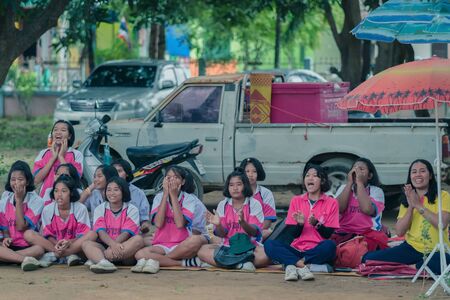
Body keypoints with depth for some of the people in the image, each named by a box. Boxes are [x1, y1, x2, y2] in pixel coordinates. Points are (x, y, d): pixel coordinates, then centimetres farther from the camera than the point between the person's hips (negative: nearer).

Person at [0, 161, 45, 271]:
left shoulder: (36, 201, -2)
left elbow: (21, 227, -9)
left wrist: (19, 200, -10)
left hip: (29, 246, -3)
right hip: (10, 245, 3)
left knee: (40, 249, -37)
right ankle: (24, 259, -44)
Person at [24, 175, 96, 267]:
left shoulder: (80, 208, -6)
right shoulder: (47, 210, -1)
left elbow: (83, 236, -7)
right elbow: (48, 235, -1)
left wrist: (70, 242, -28)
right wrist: (56, 244, -23)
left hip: (74, 244, -1)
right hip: (54, 244, 1)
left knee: (92, 235, -30)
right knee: (29, 234, -20)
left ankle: (52, 255, -27)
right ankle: (68, 255, -26)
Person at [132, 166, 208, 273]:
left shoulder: (189, 199, -1)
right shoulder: (159, 197, 7)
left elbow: (180, 224, -17)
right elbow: (158, 223, -11)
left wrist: (173, 195, -12)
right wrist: (166, 194, -9)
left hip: (182, 246, -2)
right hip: (162, 246, 2)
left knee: (196, 240, -36)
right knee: (140, 254, -29)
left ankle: (157, 261, -23)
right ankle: (184, 262, -26)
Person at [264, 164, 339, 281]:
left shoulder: (331, 203, 6)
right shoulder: (296, 201, 13)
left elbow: (328, 234, 0)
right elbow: (293, 234, 8)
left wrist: (316, 223, -18)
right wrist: (300, 224, -13)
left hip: (317, 251, -2)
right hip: (296, 249, 2)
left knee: (330, 245, -36)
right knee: (269, 244, -23)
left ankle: (292, 265, -31)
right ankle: (301, 266, -38)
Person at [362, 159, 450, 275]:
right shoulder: (407, 199, 13)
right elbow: (399, 232, 2)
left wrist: (418, 205, -16)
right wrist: (411, 207, -10)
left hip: (437, 250, -4)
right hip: (412, 247, 4)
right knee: (369, 258, -16)